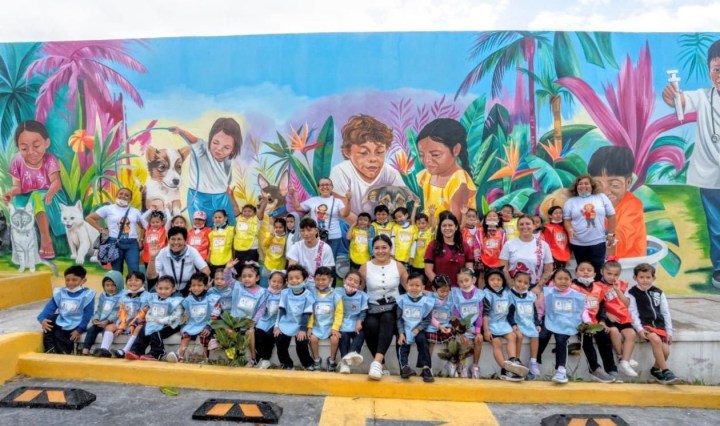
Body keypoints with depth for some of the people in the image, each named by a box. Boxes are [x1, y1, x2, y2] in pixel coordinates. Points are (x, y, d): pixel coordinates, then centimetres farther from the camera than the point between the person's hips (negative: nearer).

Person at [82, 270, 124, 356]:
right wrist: (95, 319, -2)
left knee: (108, 328, -31)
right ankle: (85, 351, -20)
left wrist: (107, 321, -24)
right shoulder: (102, 296, 18)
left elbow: (118, 313, -15)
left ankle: (104, 349, -46)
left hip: (112, 322, -6)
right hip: (100, 322, 6)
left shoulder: (121, 297, -6)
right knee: (91, 329, -15)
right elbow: (98, 310, 18)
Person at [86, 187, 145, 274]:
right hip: (115, 243, -1)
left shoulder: (135, 211, 13)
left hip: (132, 243, 1)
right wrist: (101, 229, 1)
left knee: (134, 270, -10)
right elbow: (89, 218, 8)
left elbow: (145, 227, 20)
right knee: (117, 271, 5)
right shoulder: (108, 209, 6)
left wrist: (141, 240, 8)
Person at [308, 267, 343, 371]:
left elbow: (339, 313, -5)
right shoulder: (312, 295, 0)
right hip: (317, 325, 1)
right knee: (313, 338, -23)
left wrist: (335, 328, -13)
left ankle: (331, 360, 3)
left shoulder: (335, 296, -5)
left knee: (335, 339, -24)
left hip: (330, 325, -1)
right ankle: (316, 360, 3)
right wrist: (310, 326, -7)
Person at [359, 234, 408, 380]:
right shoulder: (365, 268, 5)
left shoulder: (398, 266, 6)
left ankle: (377, 361, -42)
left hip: (393, 308, 0)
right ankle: (381, 363, -19)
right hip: (372, 308, 0)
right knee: (371, 325, -32)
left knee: (387, 319, -34)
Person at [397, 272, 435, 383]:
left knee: (422, 341, -25)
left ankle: (426, 368, -22)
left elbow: (427, 320, -2)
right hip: (404, 329, 1)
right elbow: (399, 318, 1)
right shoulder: (402, 300, -1)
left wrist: (417, 329, -15)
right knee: (402, 345, -21)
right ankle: (404, 367, -29)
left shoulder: (426, 301, -5)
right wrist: (401, 333, -11)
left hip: (419, 329, -1)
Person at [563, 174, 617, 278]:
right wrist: (570, 230, -16)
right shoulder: (570, 202, 5)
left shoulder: (601, 197, 6)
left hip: (598, 241, 0)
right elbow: (567, 219, 3)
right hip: (578, 243, 0)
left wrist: (611, 234, 3)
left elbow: (611, 216, 7)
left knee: (598, 269, 0)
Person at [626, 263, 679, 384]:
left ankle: (655, 370, 16)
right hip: (644, 324, -4)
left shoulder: (659, 293, 13)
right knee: (656, 340, -31)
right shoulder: (631, 293, 0)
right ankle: (665, 371, -20)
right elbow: (633, 313, -6)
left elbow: (666, 312, 12)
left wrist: (669, 331, 4)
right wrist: (639, 329, -18)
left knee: (665, 350, -12)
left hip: (659, 324, 5)